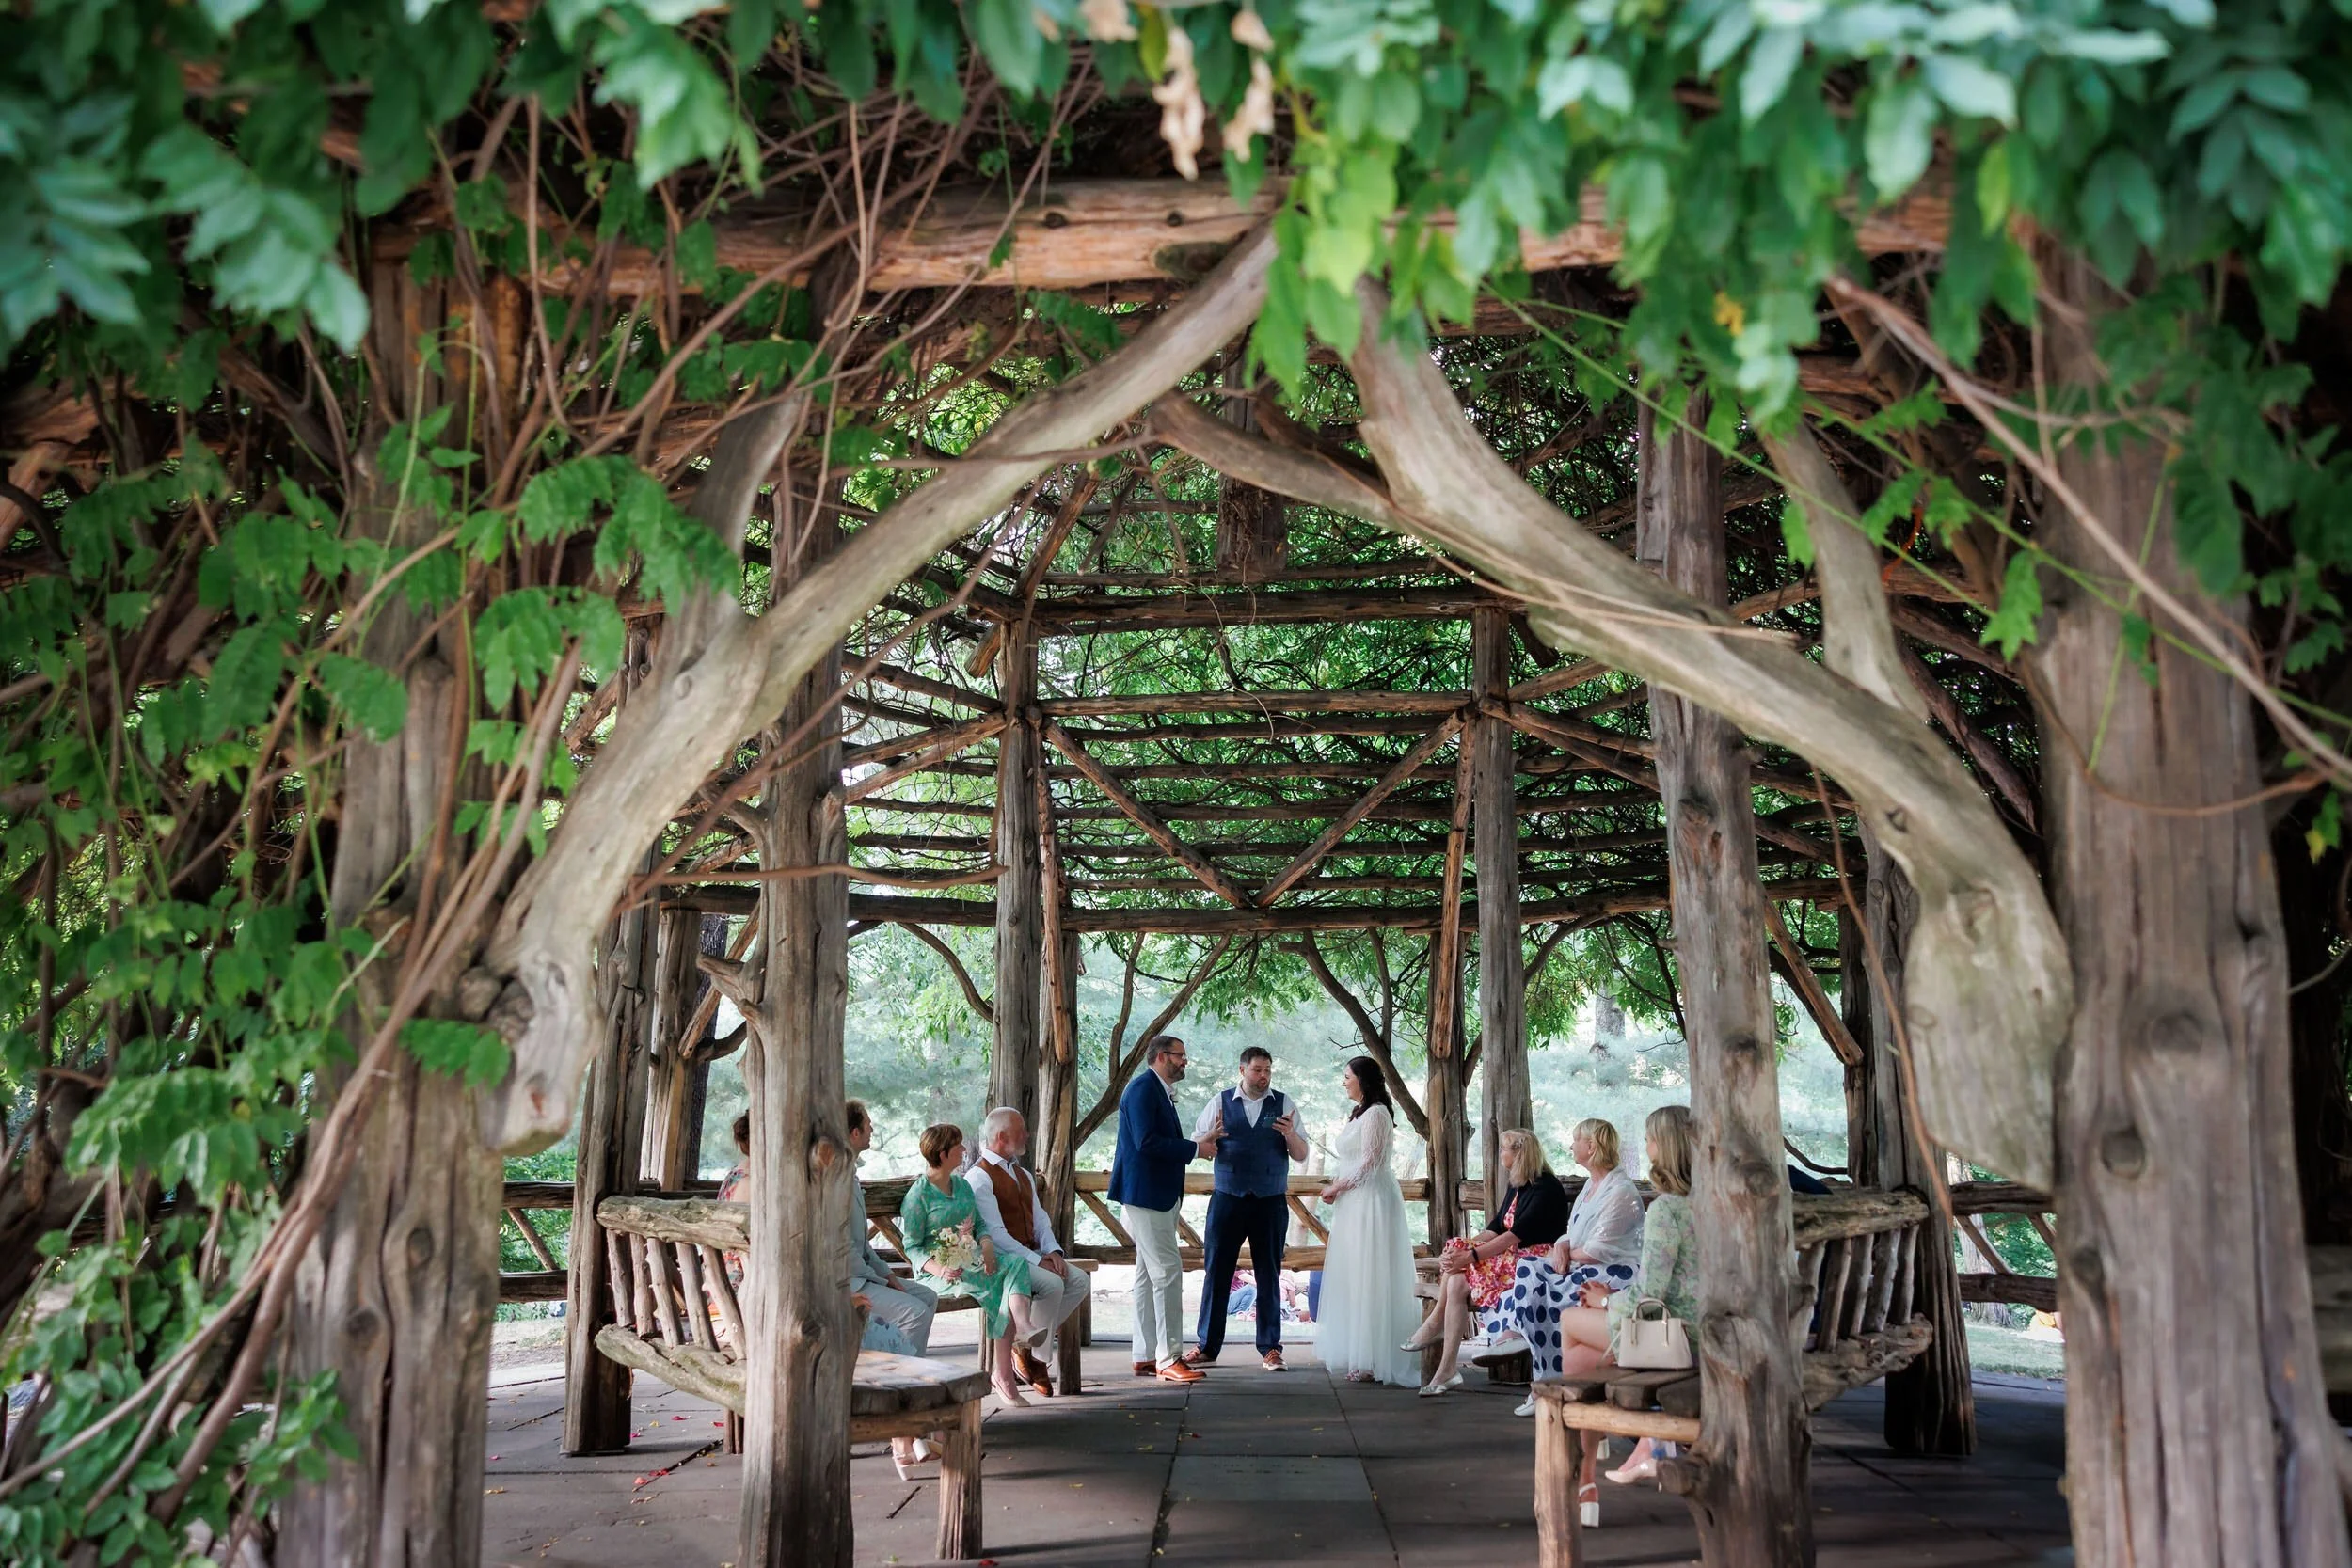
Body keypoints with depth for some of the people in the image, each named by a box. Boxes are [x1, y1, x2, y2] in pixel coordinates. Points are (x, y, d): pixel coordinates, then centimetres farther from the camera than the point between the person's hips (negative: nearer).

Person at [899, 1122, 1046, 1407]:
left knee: (1016, 1265, -25)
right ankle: (1004, 1375, -32)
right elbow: (912, 1247, -6)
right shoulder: (918, 1195, -3)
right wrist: (940, 1270, -23)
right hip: (940, 1270, -6)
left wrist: (987, 1246, -4)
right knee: (994, 1288, -30)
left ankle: (1024, 1325, -51)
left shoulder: (963, 1185, 18)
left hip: (973, 1262, 6)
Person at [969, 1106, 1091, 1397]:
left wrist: (1052, 1251, -5)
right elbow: (995, 1233, -17)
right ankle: (1031, 1353, -12)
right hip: (1001, 1259, -9)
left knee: (1079, 1280, -12)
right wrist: (1036, 1260, -21)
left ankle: (1029, 1343, -5)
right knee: (1051, 1283, -29)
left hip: (1031, 1255, 9)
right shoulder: (980, 1176, -10)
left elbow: (1041, 1220, 16)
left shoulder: (1023, 1175, 20)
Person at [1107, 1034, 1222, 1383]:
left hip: (1160, 1197, 11)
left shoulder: (1159, 1091, 17)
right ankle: (1168, 1359, -10)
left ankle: (1146, 1357, 17)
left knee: (1149, 1275, 12)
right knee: (1168, 1273, -11)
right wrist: (1195, 1148, -16)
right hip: (1146, 1195, -11)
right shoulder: (1143, 1088, -14)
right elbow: (1146, 1143, -23)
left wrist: (1200, 1142, 10)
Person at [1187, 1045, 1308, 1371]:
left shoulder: (1284, 1104, 4)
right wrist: (1211, 1136, -21)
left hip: (1271, 1201, 0)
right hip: (1227, 1198, 0)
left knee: (1269, 1274, 6)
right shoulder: (1220, 1103, 3)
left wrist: (1290, 1134, -18)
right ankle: (1207, 1346, 12)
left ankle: (1270, 1348, 14)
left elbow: (1301, 1155, 3)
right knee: (1216, 1271, 2)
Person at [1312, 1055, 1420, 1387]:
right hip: (1355, 1204, 10)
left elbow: (1369, 1162, -17)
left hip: (1371, 1202, -10)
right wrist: (1336, 1186, 6)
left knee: (1369, 1279, -7)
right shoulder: (1360, 1113, 17)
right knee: (1355, 1279, 11)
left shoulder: (1375, 1114, -12)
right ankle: (1360, 1356, 16)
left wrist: (1337, 1187, -8)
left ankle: (1373, 1361, -4)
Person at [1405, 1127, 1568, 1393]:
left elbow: (1517, 1234, -20)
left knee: (1458, 1280, -24)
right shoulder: (1516, 1186, 17)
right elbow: (1496, 1229, 12)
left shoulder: (1547, 1188, -13)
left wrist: (1470, 1256, -24)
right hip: (1512, 1257, 9)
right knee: (1456, 1282, -15)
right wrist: (1463, 1249, -5)